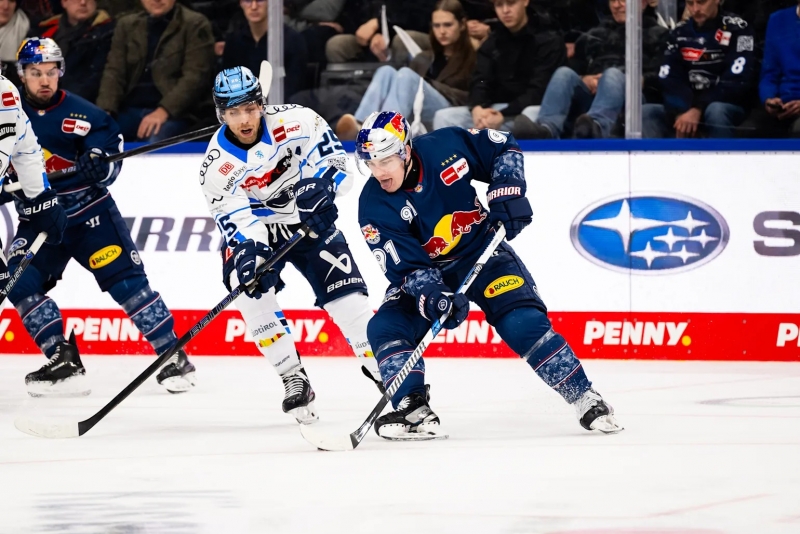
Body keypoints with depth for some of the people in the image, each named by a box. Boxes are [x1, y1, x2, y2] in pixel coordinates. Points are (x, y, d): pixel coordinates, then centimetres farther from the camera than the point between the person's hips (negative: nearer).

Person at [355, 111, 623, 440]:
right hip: (427, 272, 2)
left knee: (525, 324, -18)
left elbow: (503, 148, -4)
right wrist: (432, 295, -38)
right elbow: (406, 266, -21)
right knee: (385, 329, -21)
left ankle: (586, 400, -8)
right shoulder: (373, 207, -19)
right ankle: (414, 410, -15)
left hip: (483, 251, -2)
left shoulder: (445, 147, -21)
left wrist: (507, 192, -16)